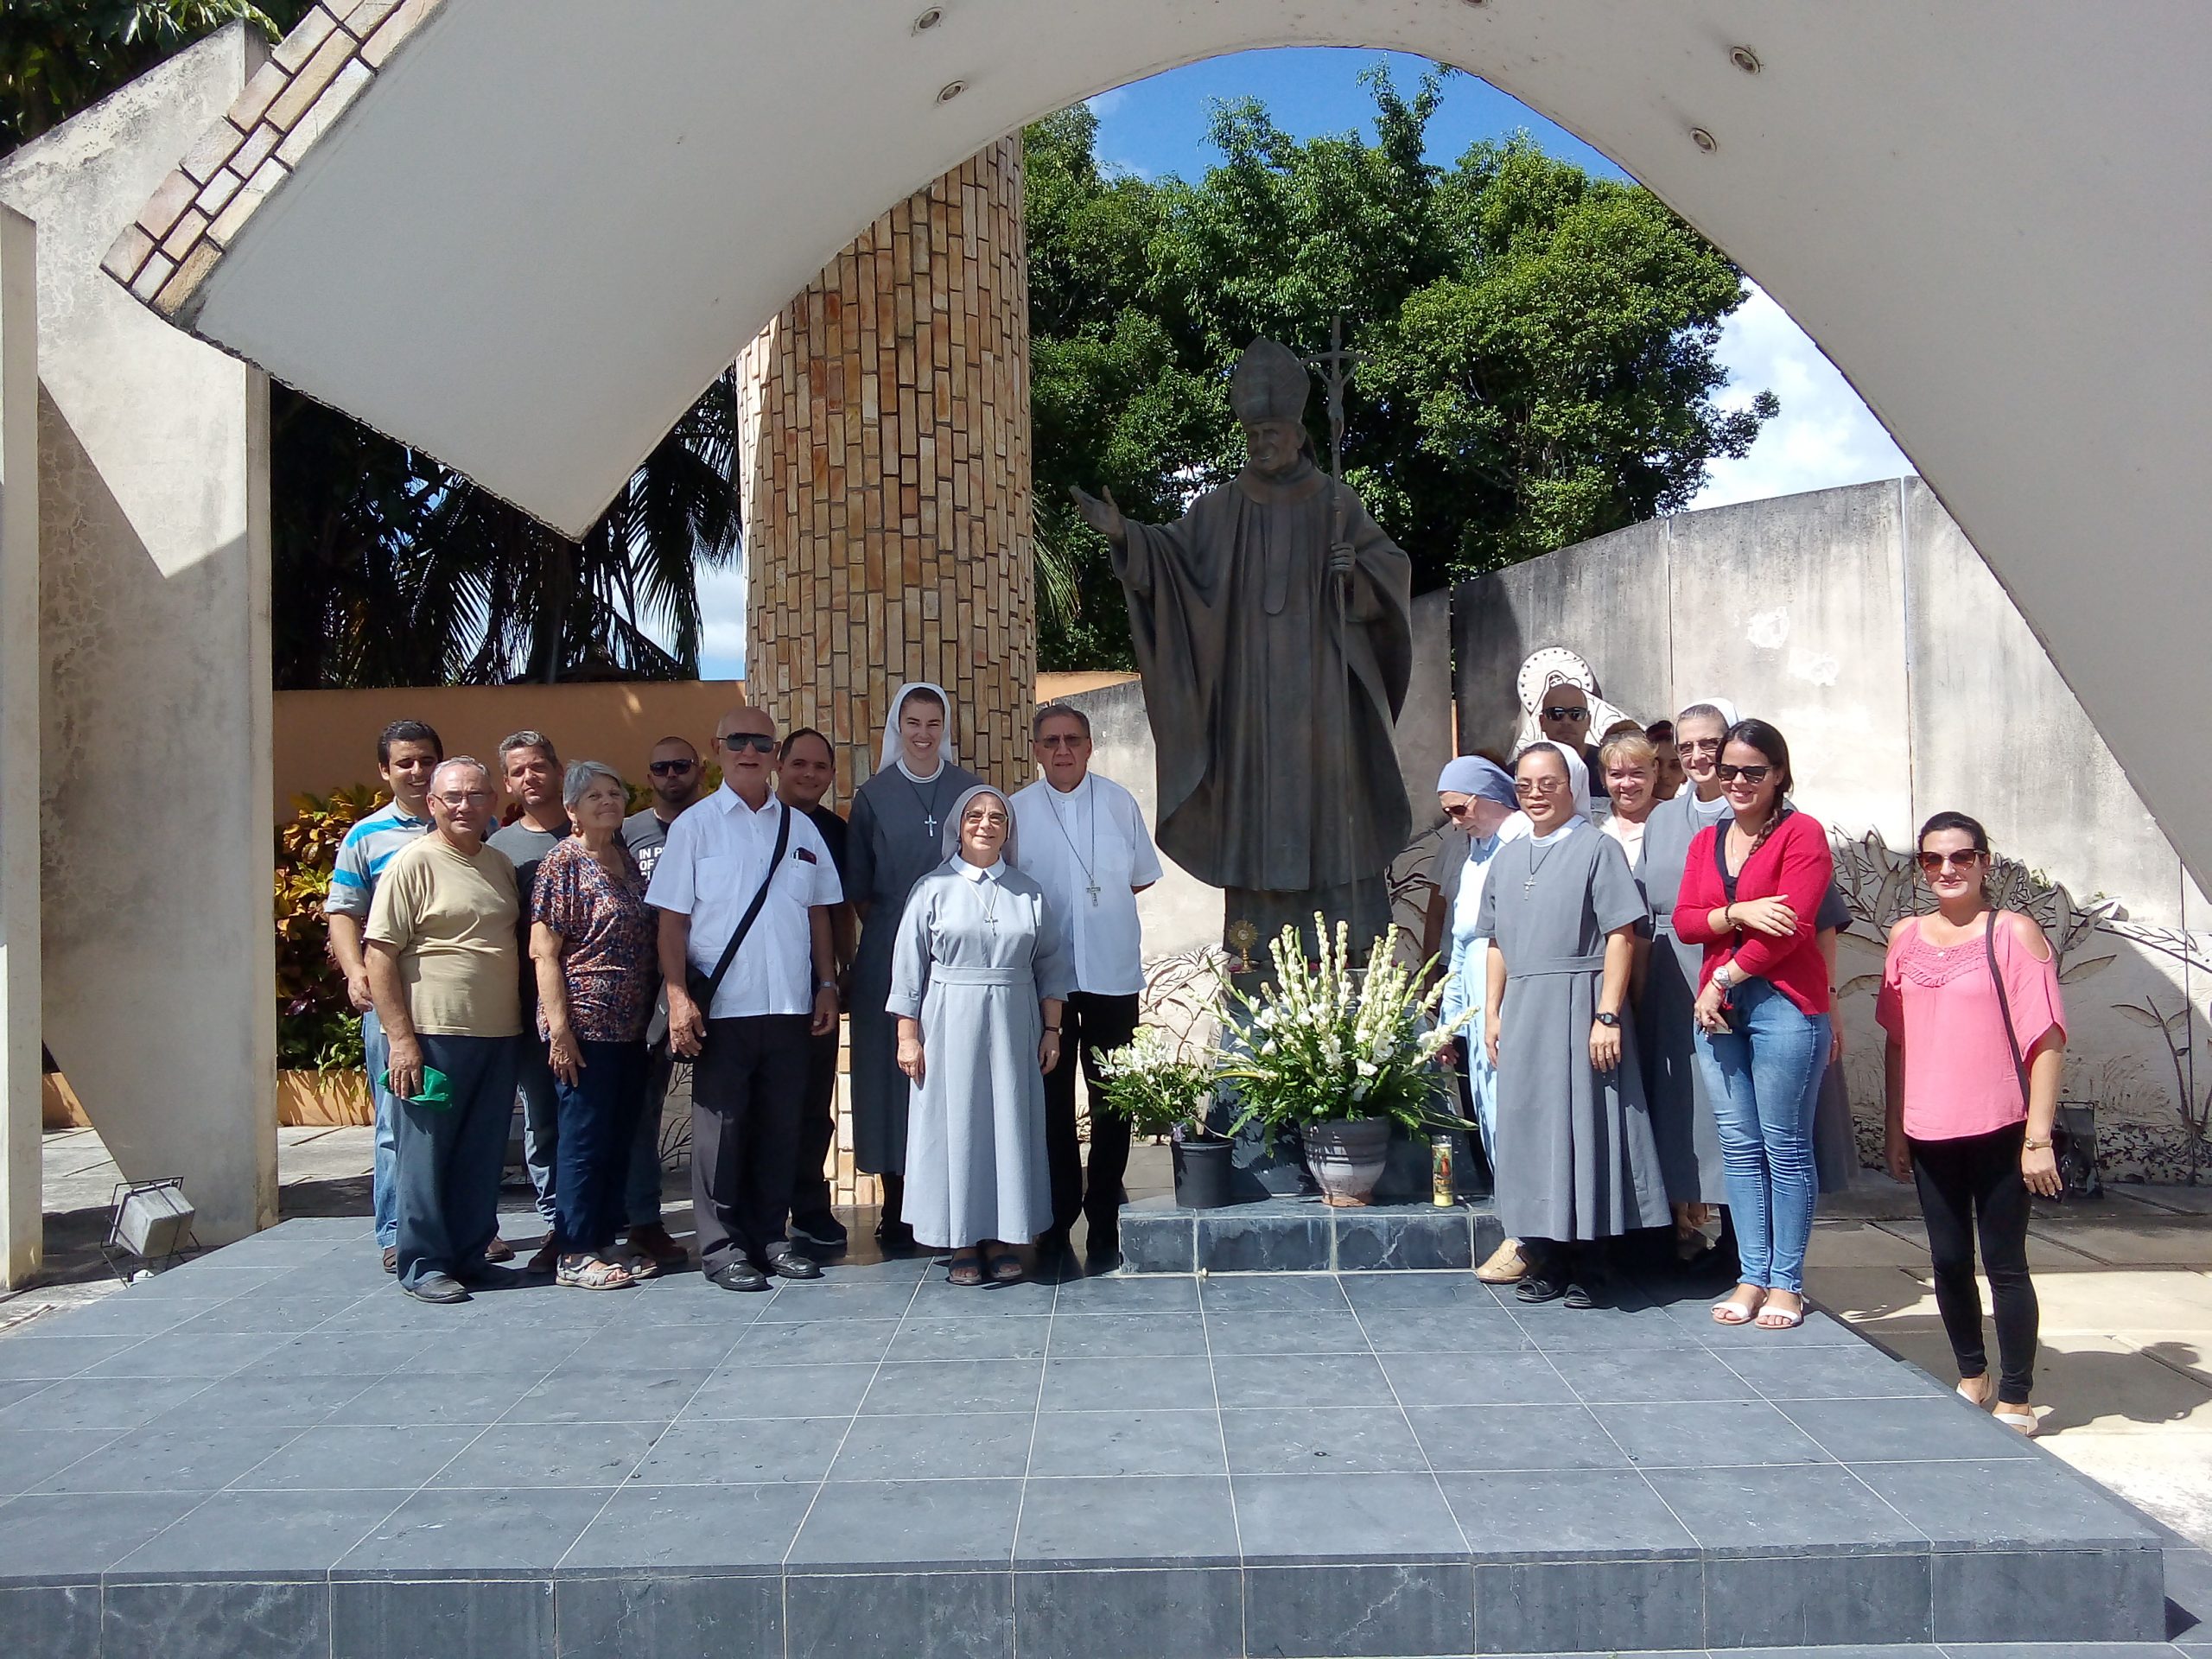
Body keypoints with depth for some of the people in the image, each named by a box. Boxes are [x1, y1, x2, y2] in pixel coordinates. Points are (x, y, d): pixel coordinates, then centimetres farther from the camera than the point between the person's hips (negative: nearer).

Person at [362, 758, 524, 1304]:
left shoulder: (501, 864, 14)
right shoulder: (414, 863, -6)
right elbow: (380, 955, -10)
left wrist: (523, 1021, 15)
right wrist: (401, 1037, -16)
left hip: (498, 1036, 6)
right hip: (433, 1036, -6)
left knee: (482, 1156, 11)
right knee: (425, 1154, 0)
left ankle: (470, 1254, 22)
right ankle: (423, 1264, 9)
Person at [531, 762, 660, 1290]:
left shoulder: (628, 861, 13)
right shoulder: (563, 863, -7)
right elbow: (543, 951, -11)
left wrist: (654, 1013, 16)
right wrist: (559, 1028, -17)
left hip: (630, 1028, 7)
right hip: (585, 1028, -7)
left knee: (620, 1141, 11)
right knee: (584, 1142, -2)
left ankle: (605, 1242, 20)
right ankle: (574, 1255, 7)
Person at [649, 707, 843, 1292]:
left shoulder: (800, 828, 11)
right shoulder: (694, 825, 1)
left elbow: (819, 912, 14)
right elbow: (672, 917, -3)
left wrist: (827, 986, 8)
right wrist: (678, 997, -11)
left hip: (790, 1004, 4)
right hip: (721, 1006, -3)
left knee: (781, 1127, 9)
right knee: (722, 1127, 3)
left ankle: (770, 1236, 21)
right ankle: (721, 1245, 13)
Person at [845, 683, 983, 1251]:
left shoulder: (970, 789, 7)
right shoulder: (873, 795, 6)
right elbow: (858, 884, 7)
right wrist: (883, 929, 0)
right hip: (889, 954, 0)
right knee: (892, 1068, 0)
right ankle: (896, 1212, 8)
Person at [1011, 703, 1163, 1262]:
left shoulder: (1119, 802, 2)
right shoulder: (1017, 810, 0)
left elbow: (1143, 876, 12)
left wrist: (1103, 902, 4)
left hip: (1112, 971, 0)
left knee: (1112, 1101, 6)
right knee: (1052, 1097, 6)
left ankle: (1104, 1218, 17)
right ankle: (1059, 1213, 18)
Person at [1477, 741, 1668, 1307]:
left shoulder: (1597, 847, -3)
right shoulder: (1506, 859, 15)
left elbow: (1621, 936, -9)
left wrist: (1607, 1016, -15)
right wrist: (1491, 1014, 11)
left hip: (1578, 1008, -6)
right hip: (1522, 1015, 6)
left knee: (1584, 1131, -2)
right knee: (1528, 1133, 7)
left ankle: (1589, 1271, 7)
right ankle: (1544, 1263, 17)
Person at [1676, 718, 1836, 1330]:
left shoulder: (1802, 833, -3)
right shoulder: (1706, 841, 16)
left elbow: (1789, 927, -11)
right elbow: (1684, 920, 6)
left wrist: (1723, 978, -9)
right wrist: (1739, 913, -12)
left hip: (1783, 1004, -6)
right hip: (1719, 1005, 6)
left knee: (1785, 1147, 0)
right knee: (1739, 1147, 8)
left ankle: (1786, 1284, 7)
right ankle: (1751, 1276, 14)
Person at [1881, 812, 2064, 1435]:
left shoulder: (2013, 932, -5)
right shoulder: (1906, 936, 8)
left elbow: (2046, 1041, -8)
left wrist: (2038, 1137, -13)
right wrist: (1893, 1129, 10)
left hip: (1998, 1131, -4)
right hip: (1928, 1133, 4)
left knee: (2004, 1264, 3)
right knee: (1948, 1261, 12)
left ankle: (2015, 1400, 14)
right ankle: (1971, 1376, 30)